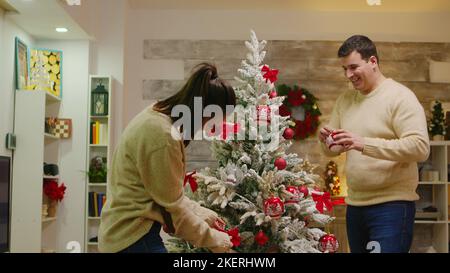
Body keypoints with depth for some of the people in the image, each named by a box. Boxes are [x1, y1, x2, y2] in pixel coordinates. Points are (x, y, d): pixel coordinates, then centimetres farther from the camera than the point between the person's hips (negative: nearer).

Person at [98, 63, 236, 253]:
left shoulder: (158, 117, 6)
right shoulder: (162, 135, -24)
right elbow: (172, 206, -16)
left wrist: (202, 214, 11)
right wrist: (212, 238, -5)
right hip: (134, 238, -10)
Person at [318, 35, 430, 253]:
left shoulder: (400, 96, -8)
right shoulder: (344, 100, 12)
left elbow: (420, 148, -20)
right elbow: (332, 151, 18)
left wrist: (365, 143, -27)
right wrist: (326, 139, -7)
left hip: (392, 205, -6)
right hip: (355, 205, 6)